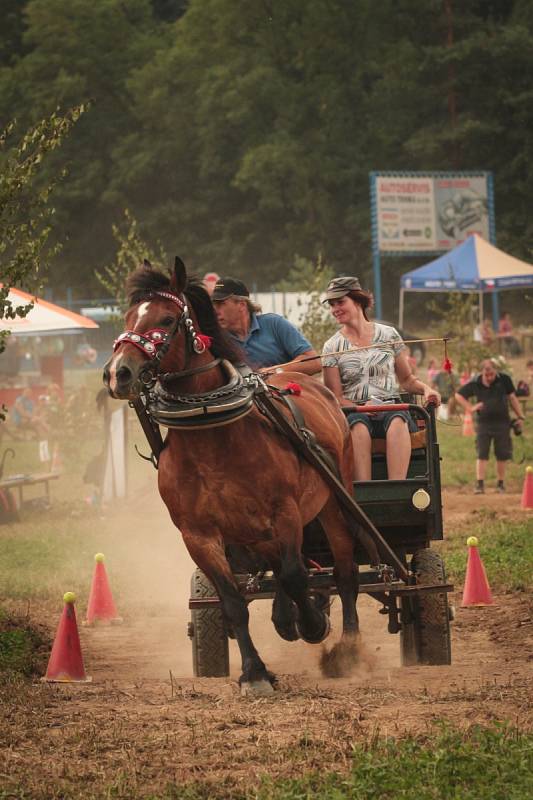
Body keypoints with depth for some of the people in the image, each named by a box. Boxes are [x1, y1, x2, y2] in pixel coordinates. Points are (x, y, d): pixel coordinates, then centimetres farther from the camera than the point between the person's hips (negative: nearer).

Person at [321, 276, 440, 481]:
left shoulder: (388, 335, 12)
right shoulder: (332, 347, 9)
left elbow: (407, 380, 19)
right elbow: (335, 397, 4)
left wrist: (426, 389, -3)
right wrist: (361, 408, -15)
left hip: (391, 409, 1)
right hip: (353, 412, -1)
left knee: (397, 420, -36)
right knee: (358, 425, -38)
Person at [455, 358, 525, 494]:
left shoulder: (504, 379, -4)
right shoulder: (475, 383, -5)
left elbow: (512, 398, 7)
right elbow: (458, 395, 7)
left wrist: (520, 417, 7)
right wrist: (470, 408, -5)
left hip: (502, 422, 1)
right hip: (483, 422, -1)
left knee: (502, 455, 5)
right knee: (482, 454, -5)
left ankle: (501, 484, 17)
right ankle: (479, 484, -4)